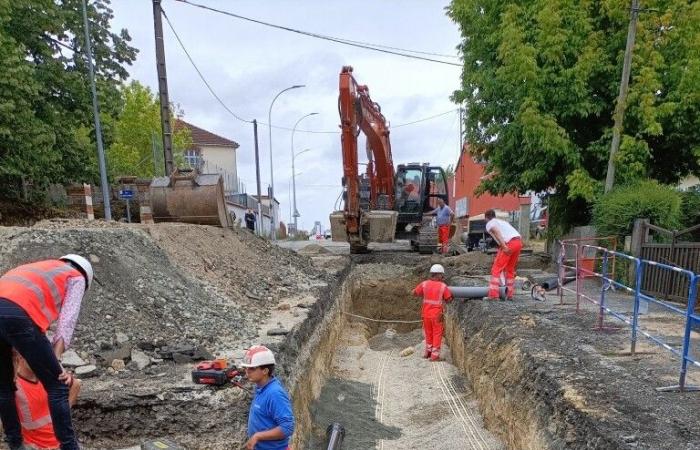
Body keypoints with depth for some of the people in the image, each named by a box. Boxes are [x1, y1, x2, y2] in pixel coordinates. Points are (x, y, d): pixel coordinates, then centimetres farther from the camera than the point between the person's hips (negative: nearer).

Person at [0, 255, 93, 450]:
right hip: (17, 316, -7)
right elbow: (67, 321, 6)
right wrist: (56, 362, 2)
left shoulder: (38, 269, 40)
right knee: (57, 386, 5)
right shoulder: (76, 277, 21)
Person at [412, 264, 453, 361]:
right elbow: (449, 300, -5)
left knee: (428, 333, 20)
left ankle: (428, 352, 33)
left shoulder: (425, 284, -3)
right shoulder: (443, 286, -10)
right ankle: (435, 355, 11)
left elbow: (415, 293, 4)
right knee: (437, 334, 9)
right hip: (437, 314, -4)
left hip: (426, 313, 4)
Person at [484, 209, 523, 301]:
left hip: (509, 244, -7)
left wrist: (504, 246, -22)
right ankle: (510, 295, 22)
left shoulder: (489, 224, 9)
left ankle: (493, 295, -7)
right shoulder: (502, 221, 33)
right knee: (510, 269, 19)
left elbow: (497, 232, -12)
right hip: (518, 242, 7)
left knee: (496, 269, -1)